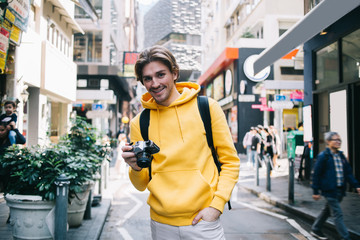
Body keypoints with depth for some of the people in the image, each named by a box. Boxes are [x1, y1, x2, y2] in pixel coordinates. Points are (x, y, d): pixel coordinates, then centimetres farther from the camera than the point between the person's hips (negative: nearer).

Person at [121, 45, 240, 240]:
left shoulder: (206, 108, -2)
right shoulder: (139, 123, 3)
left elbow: (230, 162, 0)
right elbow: (141, 184, 6)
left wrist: (216, 205, -10)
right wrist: (136, 167, -16)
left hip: (202, 222, -2)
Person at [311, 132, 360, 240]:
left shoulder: (341, 156, 9)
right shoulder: (323, 156, -12)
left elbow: (348, 173, 13)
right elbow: (316, 174, -10)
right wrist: (316, 191, -10)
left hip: (339, 190, 8)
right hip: (329, 190, -7)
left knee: (327, 211, 19)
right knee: (338, 215, -5)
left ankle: (315, 230, 35)